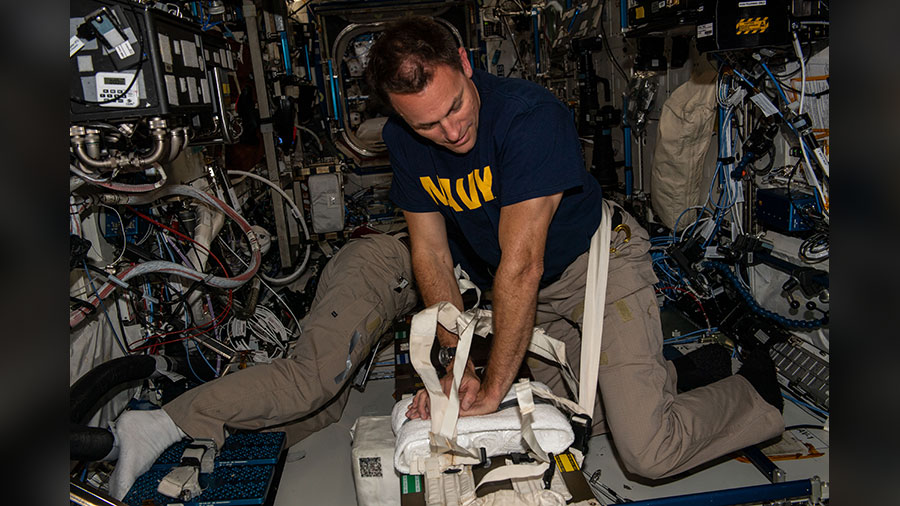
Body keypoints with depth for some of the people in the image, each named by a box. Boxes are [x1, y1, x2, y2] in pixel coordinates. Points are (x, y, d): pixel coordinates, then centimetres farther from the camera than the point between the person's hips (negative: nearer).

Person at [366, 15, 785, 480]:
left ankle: (754, 393, 16)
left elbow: (521, 265, -31)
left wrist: (492, 389, -25)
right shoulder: (402, 141, -11)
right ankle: (675, 373, 29)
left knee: (648, 453, -12)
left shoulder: (529, 115, -31)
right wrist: (456, 362, -14)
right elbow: (430, 253, -6)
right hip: (533, 294, 6)